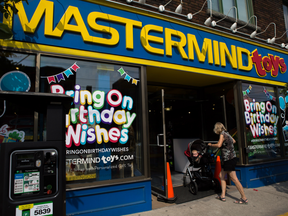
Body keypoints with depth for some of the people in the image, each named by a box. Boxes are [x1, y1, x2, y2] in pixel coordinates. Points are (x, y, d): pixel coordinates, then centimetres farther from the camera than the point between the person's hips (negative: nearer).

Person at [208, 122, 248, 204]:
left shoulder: (222, 134, -12)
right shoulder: (226, 133, 14)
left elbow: (219, 145, -23)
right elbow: (234, 141, 28)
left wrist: (210, 144, -8)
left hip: (229, 159, -10)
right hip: (228, 159, 10)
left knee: (234, 178, -4)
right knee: (221, 176, 12)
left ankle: (244, 198, 4)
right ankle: (222, 196, 16)